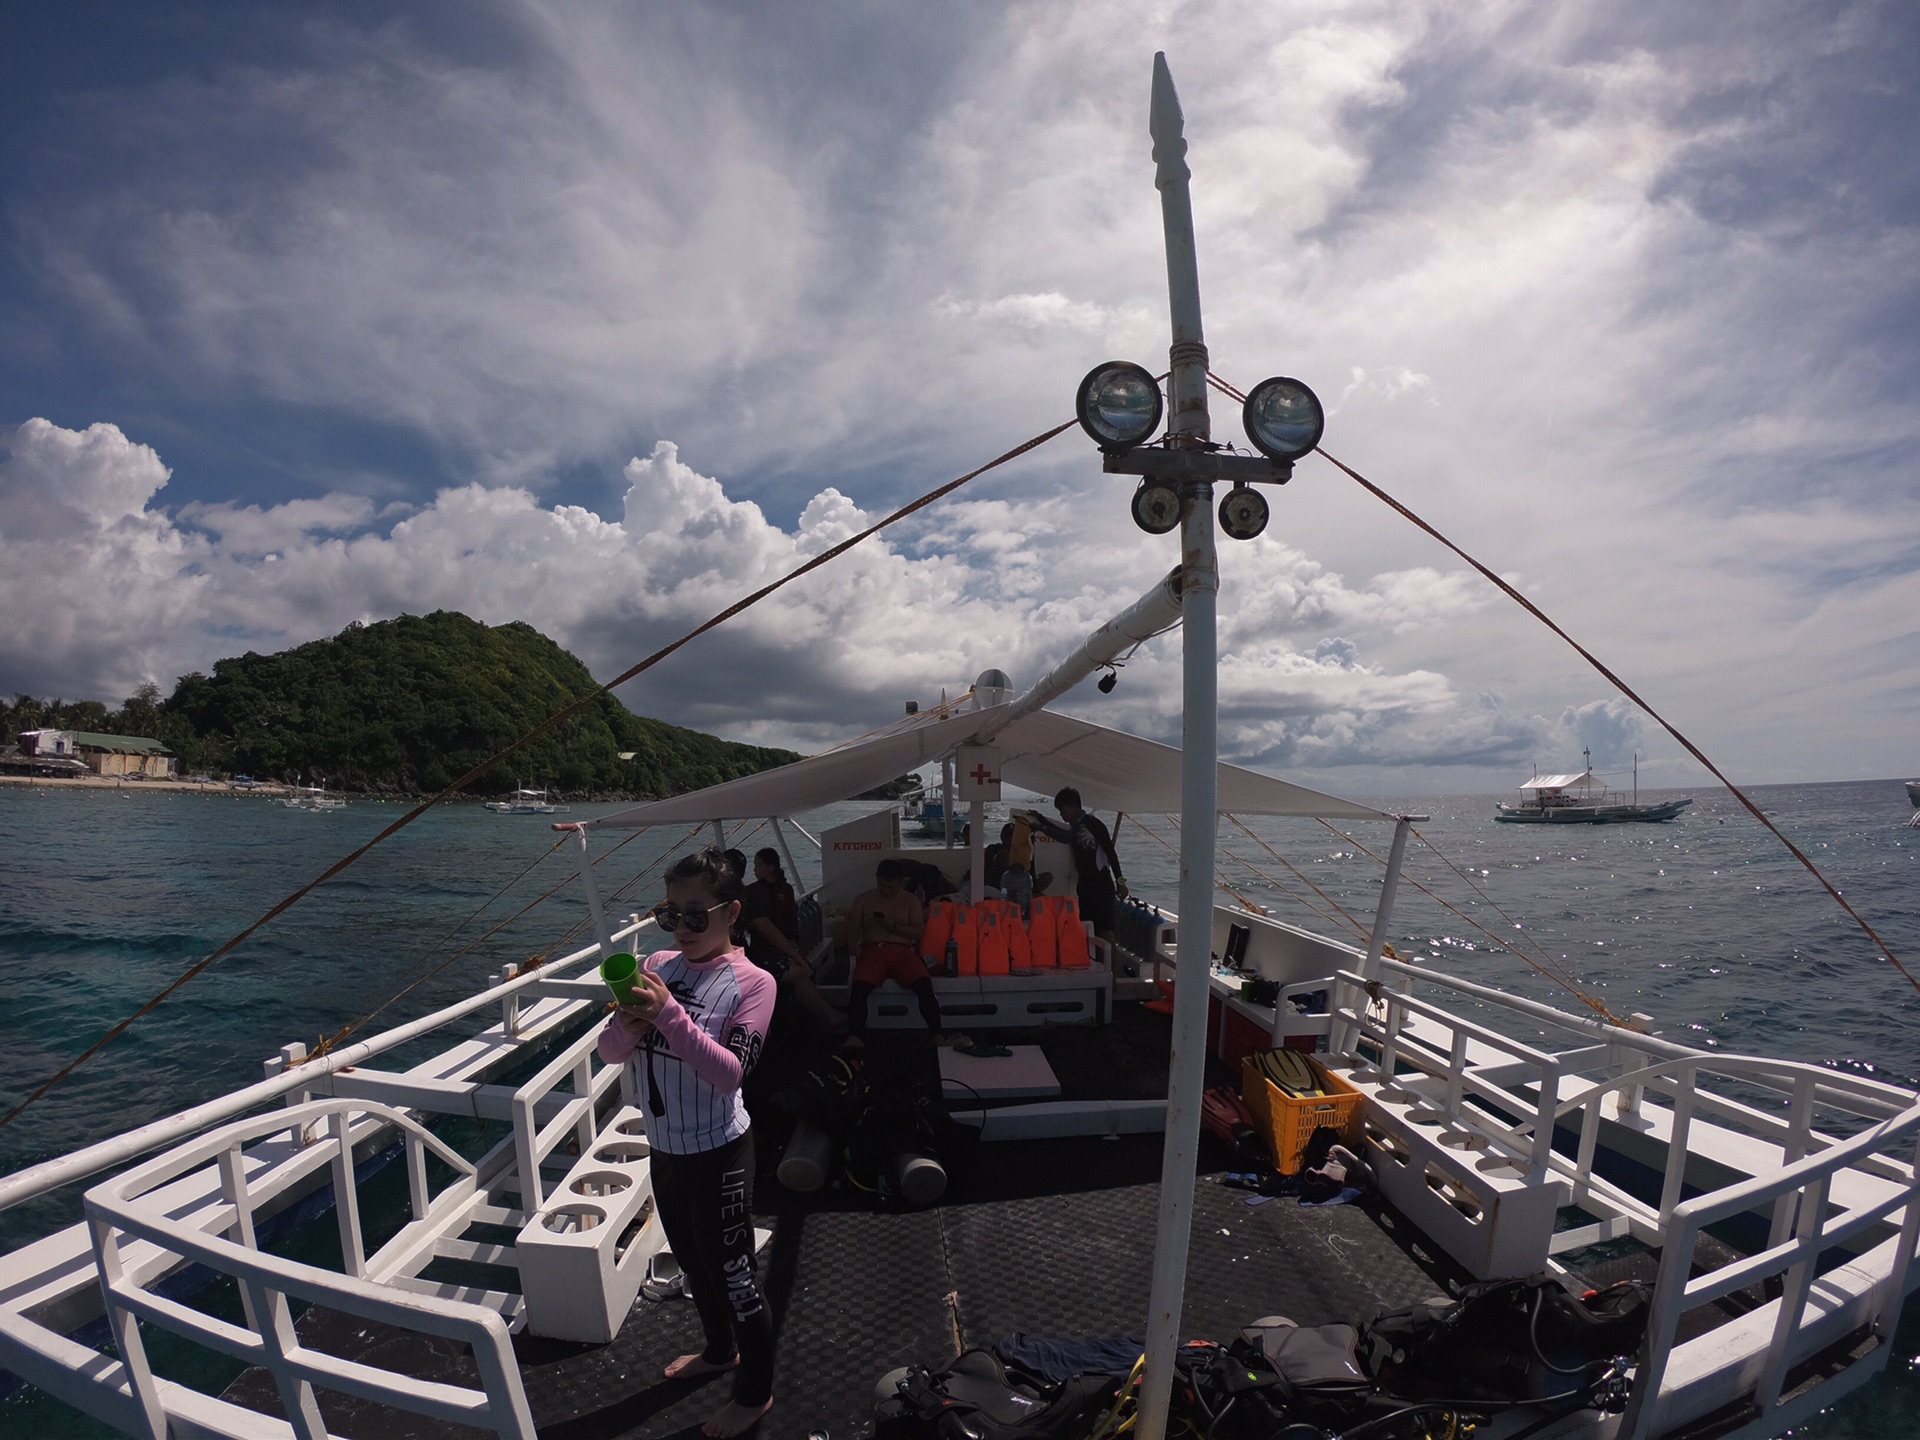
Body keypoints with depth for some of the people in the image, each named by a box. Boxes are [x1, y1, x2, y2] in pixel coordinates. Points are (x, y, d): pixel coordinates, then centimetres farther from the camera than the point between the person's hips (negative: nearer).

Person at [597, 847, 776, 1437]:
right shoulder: (658, 966, -4)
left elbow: (729, 1073, -26)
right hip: (663, 1147, 6)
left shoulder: (751, 983, -19)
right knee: (691, 1261, 26)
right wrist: (627, 1024, -26)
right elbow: (611, 1051, -2)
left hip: (717, 1153, -6)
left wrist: (669, 1014, -35)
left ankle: (754, 1393, 35)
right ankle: (720, 1350, 53)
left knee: (731, 1274, 10)